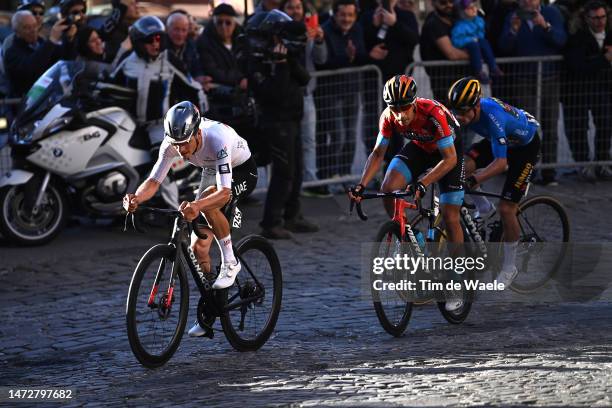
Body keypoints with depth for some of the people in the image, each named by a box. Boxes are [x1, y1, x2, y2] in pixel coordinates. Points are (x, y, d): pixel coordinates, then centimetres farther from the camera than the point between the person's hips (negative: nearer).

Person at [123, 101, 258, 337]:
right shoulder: (172, 144, -25)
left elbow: (224, 192, -47)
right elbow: (154, 181, -22)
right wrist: (136, 199, -44)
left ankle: (230, 262, -20)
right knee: (198, 248, -2)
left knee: (208, 200, -38)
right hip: (212, 173, 6)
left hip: (242, 171, -6)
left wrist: (197, 206, -65)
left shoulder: (217, 138, -41)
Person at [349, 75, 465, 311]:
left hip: (449, 150, -5)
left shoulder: (433, 114, -38)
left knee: (450, 216, -10)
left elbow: (450, 159, -36)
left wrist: (422, 184, -48)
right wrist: (361, 185, -28)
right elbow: (378, 153, -14)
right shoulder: (389, 117, -24)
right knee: (387, 190, -22)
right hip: (419, 147, 5)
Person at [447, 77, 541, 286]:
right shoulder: (461, 111, -22)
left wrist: (473, 180, -56)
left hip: (525, 145, -6)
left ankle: (509, 268, 7)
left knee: (506, 208, -12)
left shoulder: (492, 116, -40)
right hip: (499, 140, 6)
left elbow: (501, 163, -45)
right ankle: (483, 208, 6)